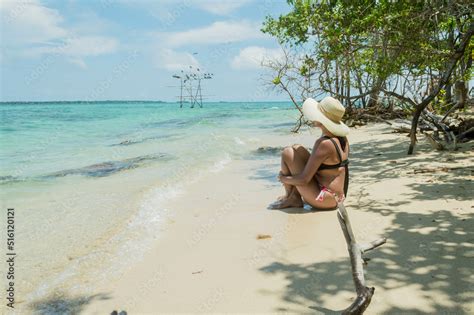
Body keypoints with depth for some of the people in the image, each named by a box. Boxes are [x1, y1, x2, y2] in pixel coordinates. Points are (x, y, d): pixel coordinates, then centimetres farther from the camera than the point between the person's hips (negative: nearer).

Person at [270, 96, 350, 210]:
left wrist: (283, 178, -2)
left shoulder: (324, 144, -23)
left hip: (325, 200, -9)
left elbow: (303, 180, -22)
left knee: (288, 153, -7)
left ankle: (291, 198, 7)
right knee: (297, 149, 13)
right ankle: (296, 196, 13)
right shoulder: (343, 139, 3)